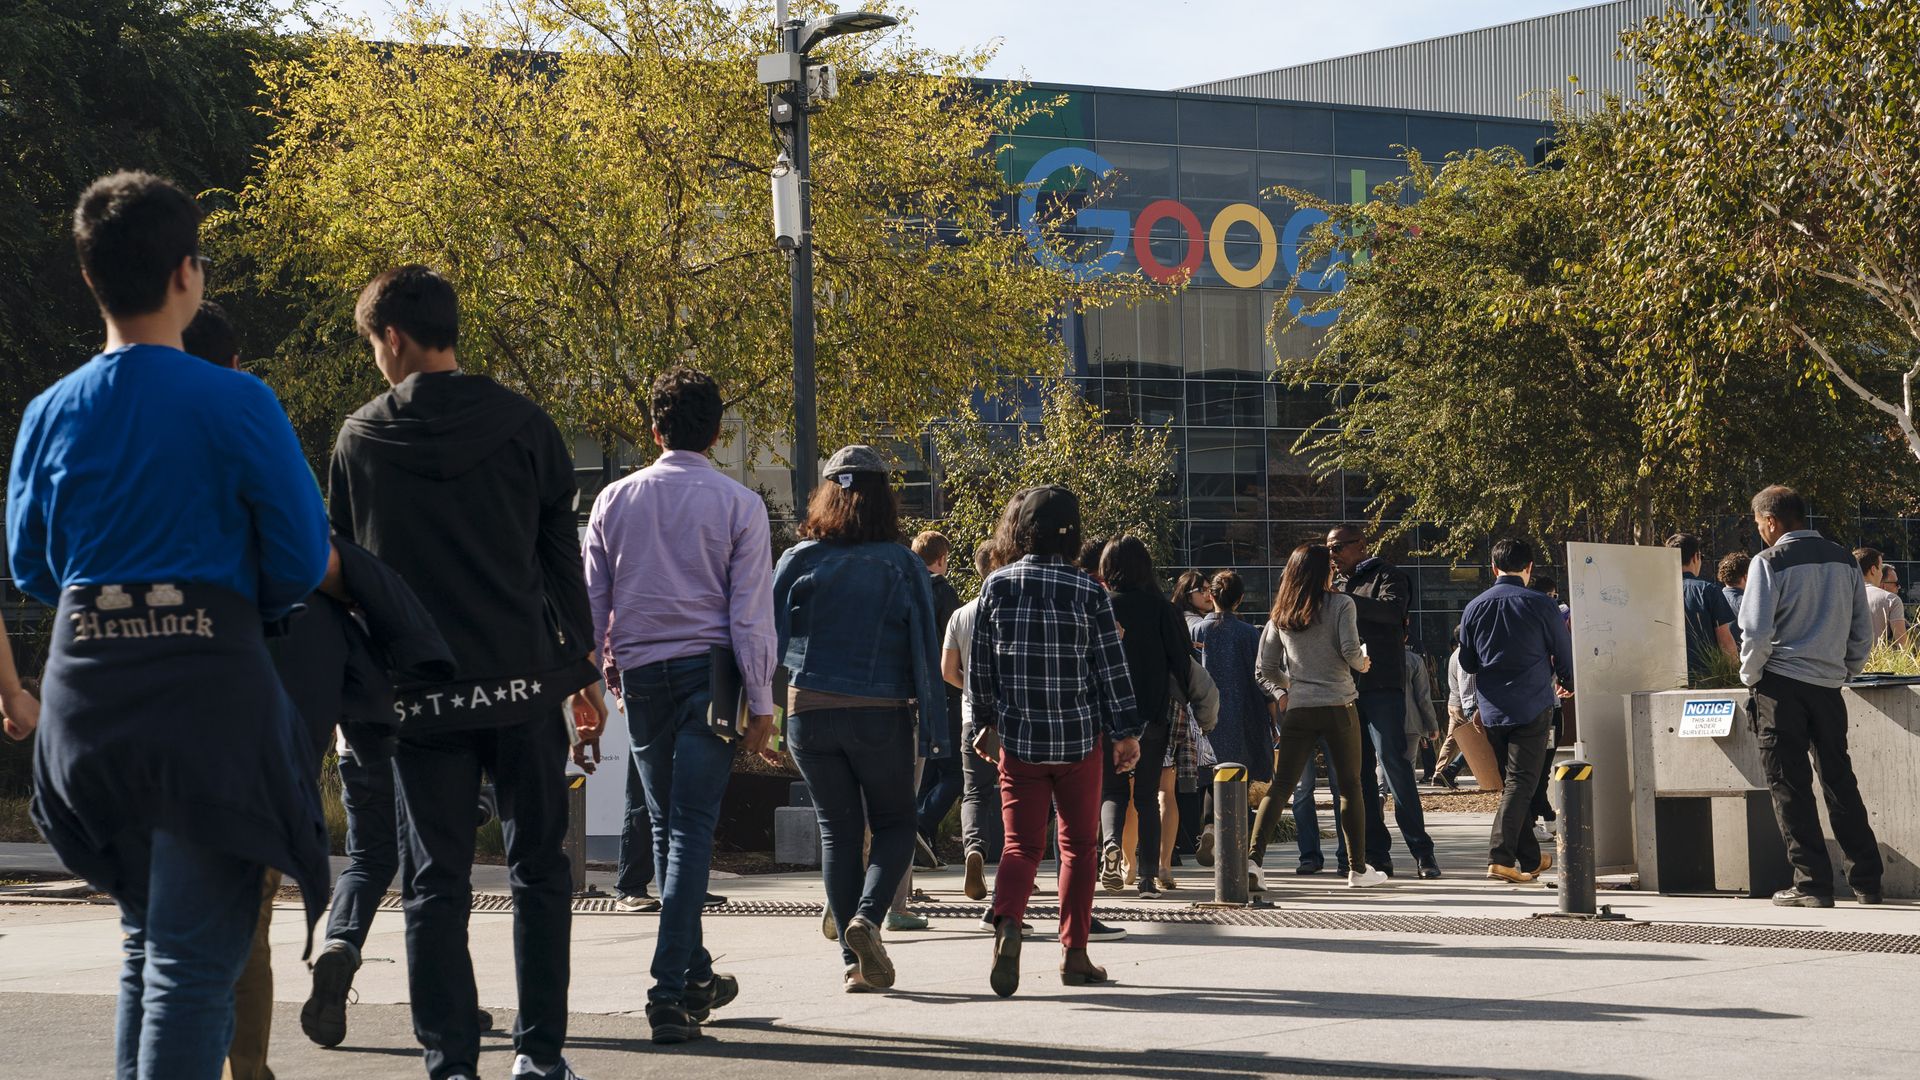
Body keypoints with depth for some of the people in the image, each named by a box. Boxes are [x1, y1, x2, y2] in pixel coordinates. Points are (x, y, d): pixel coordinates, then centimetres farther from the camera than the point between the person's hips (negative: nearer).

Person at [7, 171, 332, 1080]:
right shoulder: (235, 405, -10)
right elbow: (303, 559, -7)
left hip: (88, 689, 6)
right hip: (209, 690, -5)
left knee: (143, 939, 21)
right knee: (195, 955, -3)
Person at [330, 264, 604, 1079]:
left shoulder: (361, 439, 2)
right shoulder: (521, 425, 1)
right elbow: (563, 558, 3)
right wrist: (582, 671, 10)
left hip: (419, 696, 0)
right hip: (523, 682, 0)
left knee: (435, 882, 4)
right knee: (539, 870, 11)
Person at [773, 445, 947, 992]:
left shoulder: (799, 561, 0)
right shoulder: (901, 565, -3)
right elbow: (925, 650, -4)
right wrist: (934, 732, -1)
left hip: (810, 714, 2)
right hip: (881, 715, -2)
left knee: (837, 832, 10)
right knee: (894, 825, 13)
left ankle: (855, 960, 6)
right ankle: (868, 917, -13)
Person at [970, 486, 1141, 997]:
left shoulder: (998, 586, -2)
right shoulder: (1088, 592, -6)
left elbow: (980, 665, 4)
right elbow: (1111, 667, -3)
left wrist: (986, 722, 17)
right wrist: (1126, 733, 5)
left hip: (1018, 738, 1)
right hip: (1079, 736, -1)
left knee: (1021, 843, 3)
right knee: (1079, 845, 11)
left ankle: (1006, 923, -24)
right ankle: (1074, 953, 11)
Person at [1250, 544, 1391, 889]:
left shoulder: (1280, 614, 9)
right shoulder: (1341, 604, -3)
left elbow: (1266, 669, 9)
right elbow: (1350, 651, -13)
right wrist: (1362, 664, 8)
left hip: (1298, 709, 3)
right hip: (1338, 706, -3)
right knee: (1350, 786, 7)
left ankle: (1253, 858, -8)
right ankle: (1358, 869, 10)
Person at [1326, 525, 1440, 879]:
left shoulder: (1387, 575, 1)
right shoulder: (1342, 585, 23)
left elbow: (1392, 610, -20)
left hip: (1382, 686, -7)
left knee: (1394, 765, -12)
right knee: (1361, 774, 5)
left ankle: (1422, 852, -10)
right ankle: (1377, 855, 7)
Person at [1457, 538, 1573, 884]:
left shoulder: (1474, 607, 3)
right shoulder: (1541, 606, -6)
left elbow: (1467, 664, 13)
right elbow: (1565, 657, 3)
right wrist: (1567, 685, 24)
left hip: (1492, 710, 4)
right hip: (1533, 707, -4)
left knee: (1510, 783, 15)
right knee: (1520, 782, -5)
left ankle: (1530, 858, 22)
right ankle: (1501, 858, -18)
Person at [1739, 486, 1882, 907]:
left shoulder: (1770, 562, -8)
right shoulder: (1843, 560, 10)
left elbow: (1756, 631, -13)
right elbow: (1864, 630, 12)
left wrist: (1751, 676, 1)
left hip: (1782, 684, -5)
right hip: (1829, 684, 5)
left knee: (1788, 784, 0)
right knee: (1840, 781, 13)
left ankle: (1812, 883, -3)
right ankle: (1867, 882, 12)